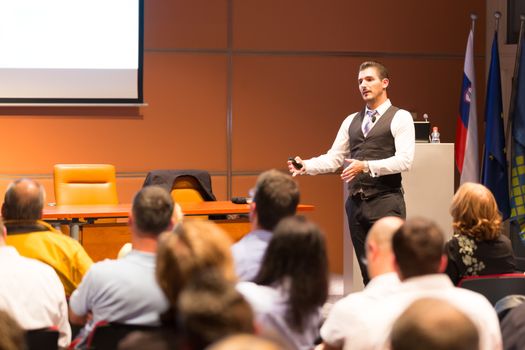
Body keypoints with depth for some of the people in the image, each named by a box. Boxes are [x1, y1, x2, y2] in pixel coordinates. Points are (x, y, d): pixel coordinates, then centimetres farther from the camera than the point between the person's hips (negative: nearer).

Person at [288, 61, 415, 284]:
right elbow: (333, 158, 13)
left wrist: (366, 166, -23)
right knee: (367, 270, 10)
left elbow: (404, 160, -13)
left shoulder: (400, 118, -2)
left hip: (386, 201, -6)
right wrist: (306, 166, -5)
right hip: (356, 202, 6)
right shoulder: (351, 121, 16)